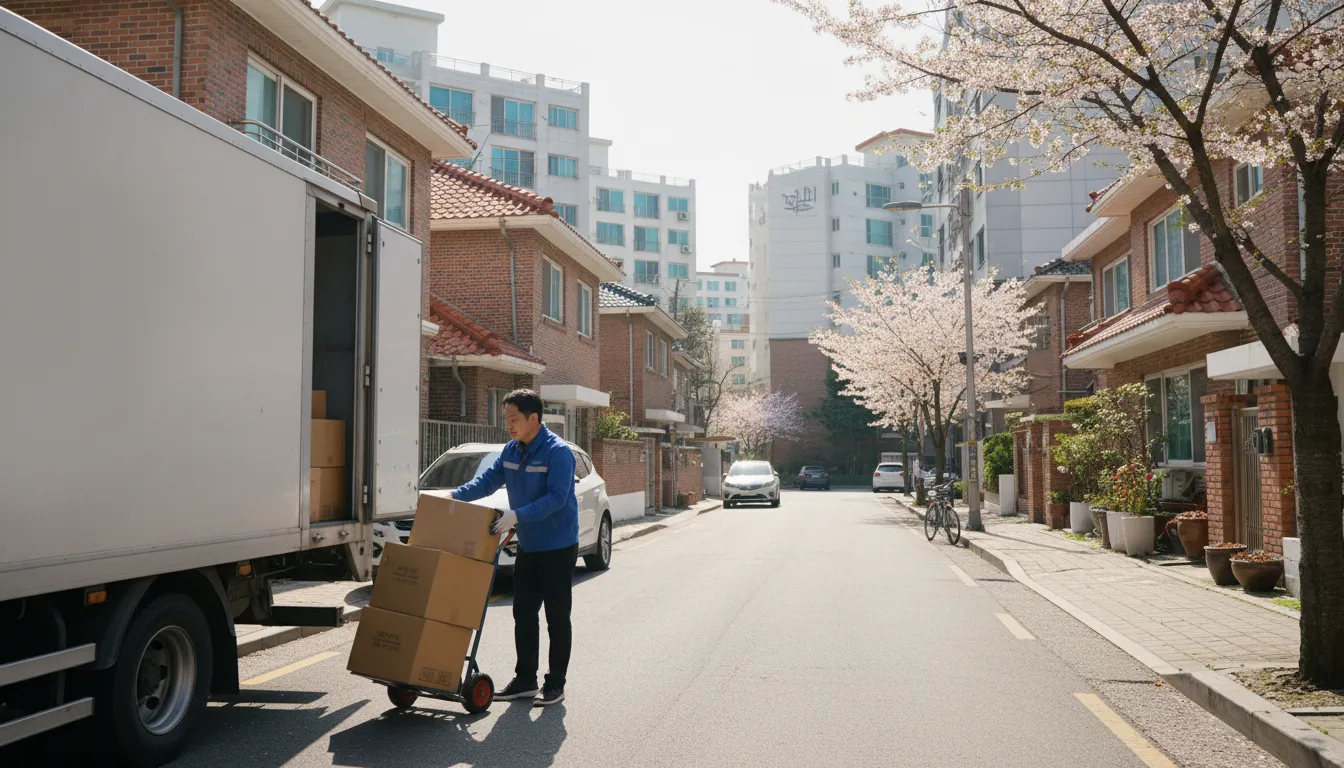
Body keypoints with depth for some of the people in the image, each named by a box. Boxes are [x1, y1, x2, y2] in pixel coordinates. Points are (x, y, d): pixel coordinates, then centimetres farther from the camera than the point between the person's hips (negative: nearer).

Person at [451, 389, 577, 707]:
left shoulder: (558, 452, -19)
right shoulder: (511, 450, 5)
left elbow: (556, 497, -26)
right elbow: (488, 480, 7)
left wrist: (517, 515, -34)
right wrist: (454, 497, -7)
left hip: (558, 548, -8)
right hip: (527, 547, 8)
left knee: (557, 617, 2)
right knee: (524, 615, 12)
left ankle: (555, 684, 12)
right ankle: (525, 680, 22)